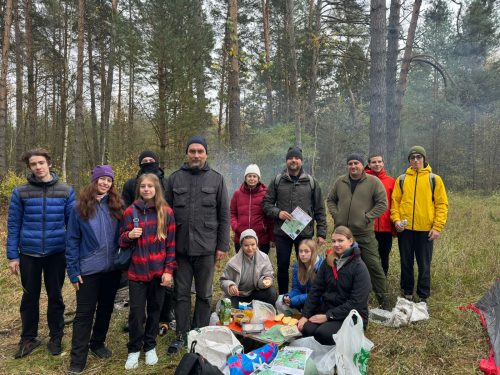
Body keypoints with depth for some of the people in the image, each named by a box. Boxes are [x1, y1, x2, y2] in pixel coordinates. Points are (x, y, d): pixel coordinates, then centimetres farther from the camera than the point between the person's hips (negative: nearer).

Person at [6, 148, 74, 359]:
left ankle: (56, 337, 28)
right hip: (29, 254, 1)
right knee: (30, 297, 14)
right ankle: (28, 338, 31)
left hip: (56, 254, 0)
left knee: (55, 296, 12)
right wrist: (12, 256, -2)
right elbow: (13, 225, 1)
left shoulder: (66, 191, -3)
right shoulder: (20, 192, -2)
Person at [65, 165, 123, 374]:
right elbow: (72, 240, -5)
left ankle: (98, 343, 36)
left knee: (106, 308, 16)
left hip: (112, 268, 3)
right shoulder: (81, 207, -6)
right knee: (84, 313, 4)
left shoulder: (116, 206, 0)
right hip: (88, 269, -3)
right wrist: (73, 271, -8)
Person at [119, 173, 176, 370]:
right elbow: (122, 242, 6)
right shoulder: (130, 212, -1)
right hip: (137, 271, 0)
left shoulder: (166, 212, -3)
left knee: (154, 310, 12)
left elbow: (171, 243, -2)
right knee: (136, 312, 4)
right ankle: (134, 350, 25)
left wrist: (169, 270, -7)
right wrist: (129, 235, -17)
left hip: (158, 271, 0)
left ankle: (150, 347, 31)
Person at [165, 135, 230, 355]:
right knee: (181, 293, 11)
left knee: (204, 294, 11)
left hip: (206, 248, -1)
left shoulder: (216, 179, 2)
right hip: (180, 246, 1)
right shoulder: (174, 178, 5)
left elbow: (224, 215, 2)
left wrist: (223, 246, -2)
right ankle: (181, 335, 27)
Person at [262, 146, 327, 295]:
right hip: (282, 232, 0)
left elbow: (319, 210, 5)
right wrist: (277, 212, -13)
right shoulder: (277, 181, 4)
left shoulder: (311, 182, 5)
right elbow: (266, 203, 6)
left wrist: (321, 233, 0)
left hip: (305, 232, 0)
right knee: (282, 266, 9)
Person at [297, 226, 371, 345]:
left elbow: (356, 302, -18)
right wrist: (305, 315, -6)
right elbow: (316, 290, 3)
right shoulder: (328, 262, 3)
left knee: (323, 333, -29)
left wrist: (328, 316, -19)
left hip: (352, 315, -4)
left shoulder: (359, 267, -13)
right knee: (307, 329, -23)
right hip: (327, 308, 4)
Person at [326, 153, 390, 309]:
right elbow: (330, 200, 16)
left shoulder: (373, 182, -3)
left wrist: (368, 217, -11)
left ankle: (383, 299, 14)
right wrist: (335, 214, 1)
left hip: (365, 233, -3)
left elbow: (382, 204, -5)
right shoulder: (340, 182, 7)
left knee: (374, 266, -1)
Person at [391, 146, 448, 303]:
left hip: (426, 229, -1)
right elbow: (395, 201, 6)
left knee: (424, 265, 7)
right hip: (405, 229, 2)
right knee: (406, 263, 11)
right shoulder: (401, 179, 7)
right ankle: (407, 293, 25)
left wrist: (437, 227, -8)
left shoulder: (434, 179, 2)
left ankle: (423, 297, 20)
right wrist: (396, 219, -9)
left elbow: (442, 204, -1)